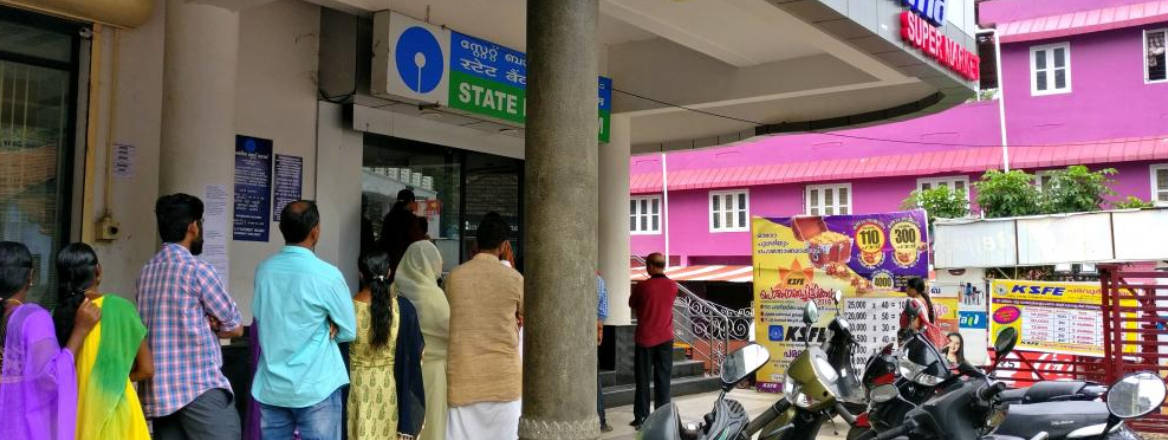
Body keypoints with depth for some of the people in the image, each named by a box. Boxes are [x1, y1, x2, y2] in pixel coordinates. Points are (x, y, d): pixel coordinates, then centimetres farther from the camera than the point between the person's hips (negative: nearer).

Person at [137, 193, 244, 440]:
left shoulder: (146, 271, 13)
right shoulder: (197, 269, -9)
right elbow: (235, 327, -2)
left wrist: (202, 325, 4)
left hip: (158, 389, 8)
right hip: (200, 388, -7)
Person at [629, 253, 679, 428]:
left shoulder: (642, 286, -14)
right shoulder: (673, 286, -2)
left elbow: (632, 305, 1)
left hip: (645, 338, -3)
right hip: (665, 338, 3)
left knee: (643, 379, 6)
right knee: (663, 379, 9)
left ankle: (641, 417, 7)